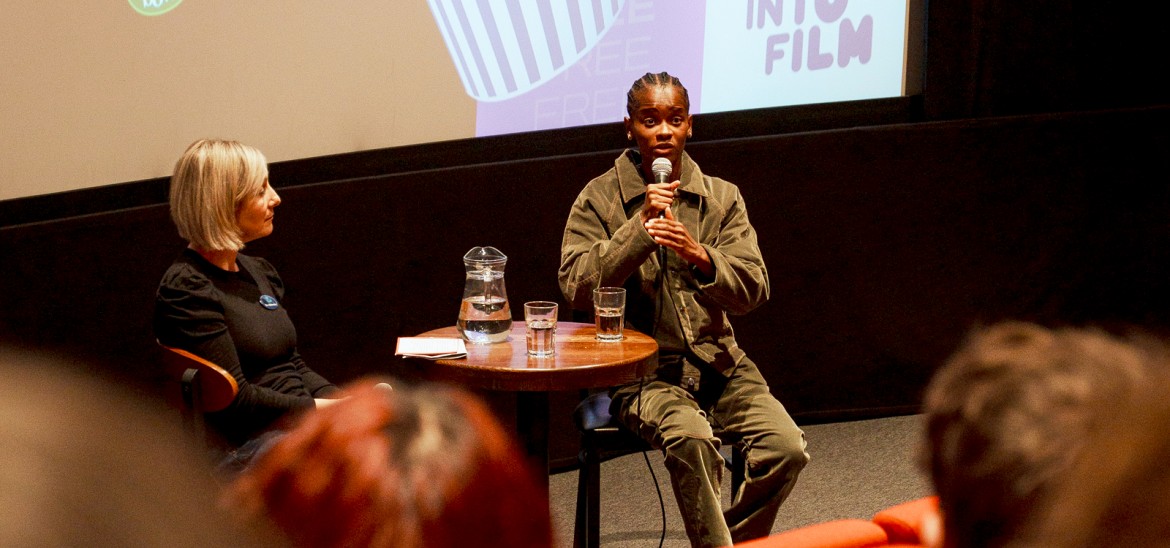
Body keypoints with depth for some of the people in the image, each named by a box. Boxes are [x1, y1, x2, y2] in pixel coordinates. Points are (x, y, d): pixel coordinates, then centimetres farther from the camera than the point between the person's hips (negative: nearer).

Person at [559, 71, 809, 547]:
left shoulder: (722, 197, 10)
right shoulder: (599, 199, 2)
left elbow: (752, 290, 2)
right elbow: (577, 288, -9)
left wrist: (699, 255, -17)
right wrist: (640, 229, -17)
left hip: (715, 360, 4)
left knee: (787, 448, -19)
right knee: (691, 439, -34)